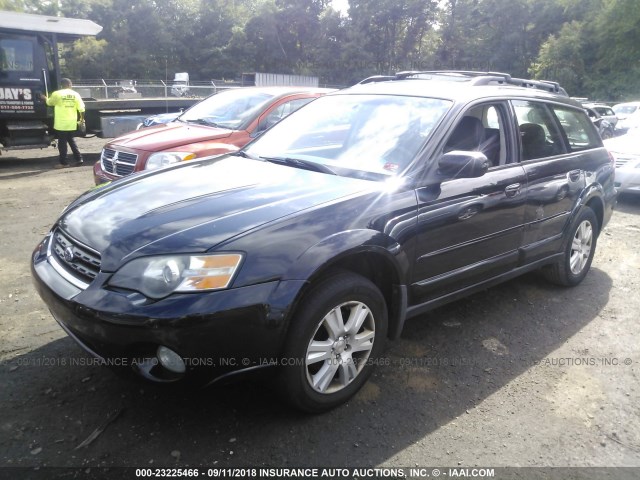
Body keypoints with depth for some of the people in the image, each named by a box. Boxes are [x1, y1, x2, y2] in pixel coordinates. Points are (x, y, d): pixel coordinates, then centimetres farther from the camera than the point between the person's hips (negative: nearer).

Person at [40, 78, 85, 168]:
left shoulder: (57, 94, -6)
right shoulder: (75, 94, 2)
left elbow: (49, 103, 11)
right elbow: (81, 108, -1)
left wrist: (45, 98, 32)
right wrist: (82, 118, 13)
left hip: (61, 123, -4)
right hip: (72, 123, 4)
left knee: (62, 142, 3)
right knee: (71, 140, 19)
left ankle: (63, 162, 6)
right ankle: (79, 159, 15)